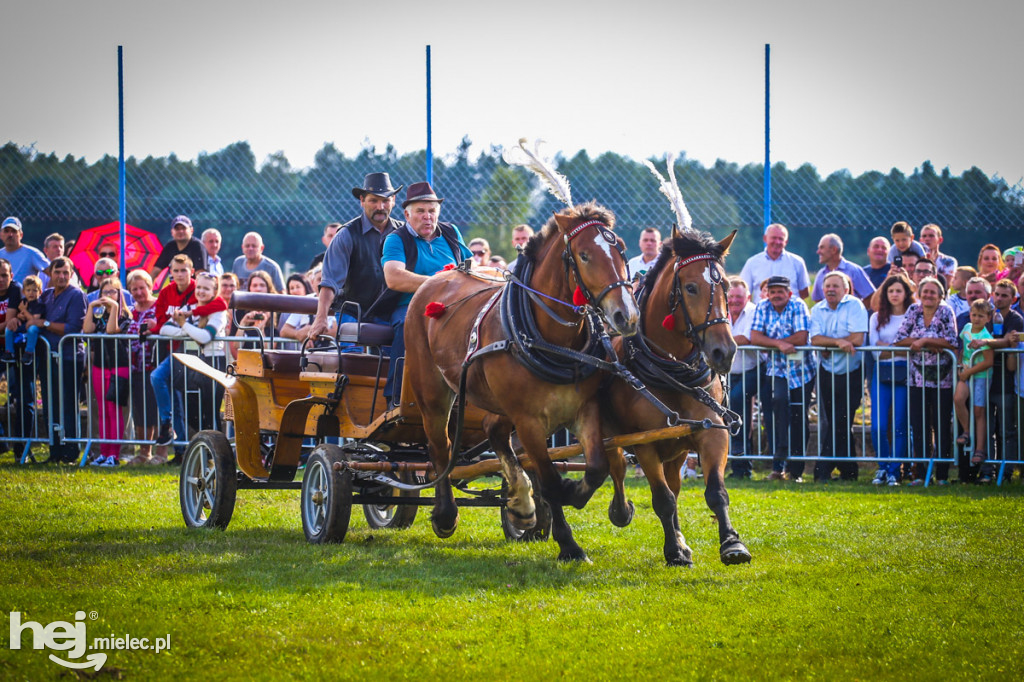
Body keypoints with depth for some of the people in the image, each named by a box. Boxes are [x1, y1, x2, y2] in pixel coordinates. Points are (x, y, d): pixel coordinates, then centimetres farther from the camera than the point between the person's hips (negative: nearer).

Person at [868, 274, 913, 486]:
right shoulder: (876, 318, 13)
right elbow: (875, 351, 3)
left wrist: (887, 346, -7)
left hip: (904, 374, -2)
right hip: (881, 373, 2)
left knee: (899, 426, -5)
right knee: (878, 426, -7)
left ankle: (894, 472, 3)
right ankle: (883, 467, 11)